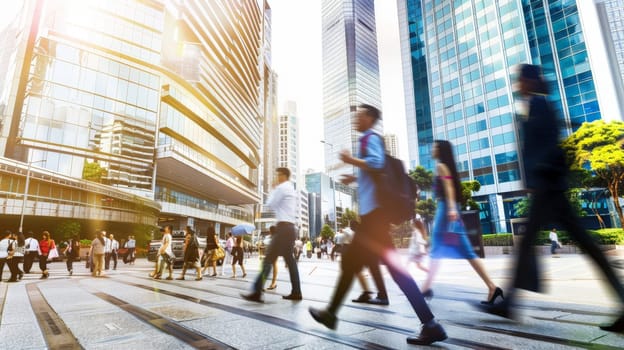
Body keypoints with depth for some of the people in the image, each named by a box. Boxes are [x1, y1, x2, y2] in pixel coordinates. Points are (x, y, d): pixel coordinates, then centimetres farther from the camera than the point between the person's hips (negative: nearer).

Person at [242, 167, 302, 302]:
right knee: (290, 260, 11)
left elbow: (270, 204, -4)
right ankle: (296, 292, 14)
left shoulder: (281, 187, -7)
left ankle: (257, 293, -12)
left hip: (283, 227, -10)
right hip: (290, 227, 10)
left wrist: (273, 191, 8)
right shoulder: (291, 189, 22)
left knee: (268, 260, -11)